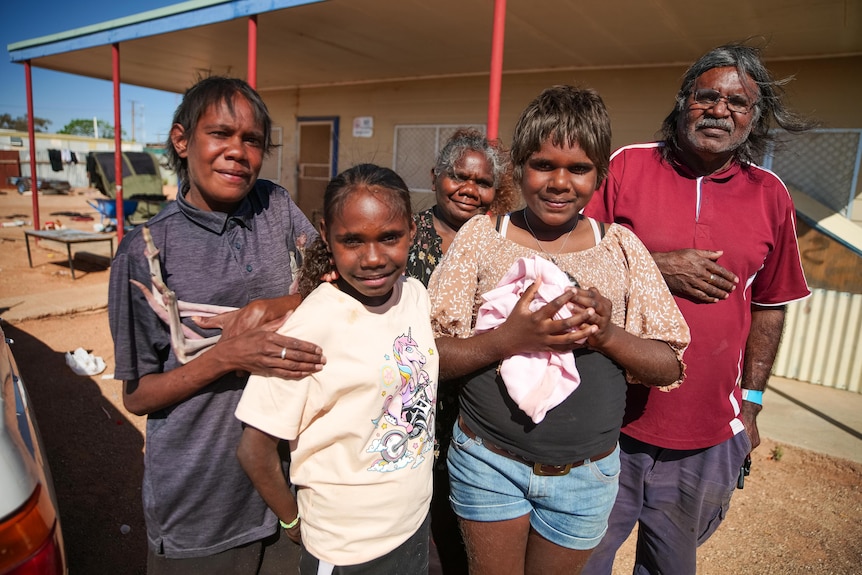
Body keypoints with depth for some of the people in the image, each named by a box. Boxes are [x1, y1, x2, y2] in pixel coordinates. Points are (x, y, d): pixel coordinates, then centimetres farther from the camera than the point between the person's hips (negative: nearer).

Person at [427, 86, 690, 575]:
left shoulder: (621, 247, -4)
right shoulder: (481, 236, -9)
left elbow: (670, 368, -2)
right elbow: (430, 356, -11)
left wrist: (608, 335, -21)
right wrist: (507, 338, -28)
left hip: (586, 474, 2)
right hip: (489, 462, -1)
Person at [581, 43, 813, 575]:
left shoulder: (771, 196, 3)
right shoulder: (628, 166, -5)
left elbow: (769, 307, 10)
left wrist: (751, 402, 11)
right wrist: (660, 267, -17)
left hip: (709, 432, 3)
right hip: (612, 417, -2)